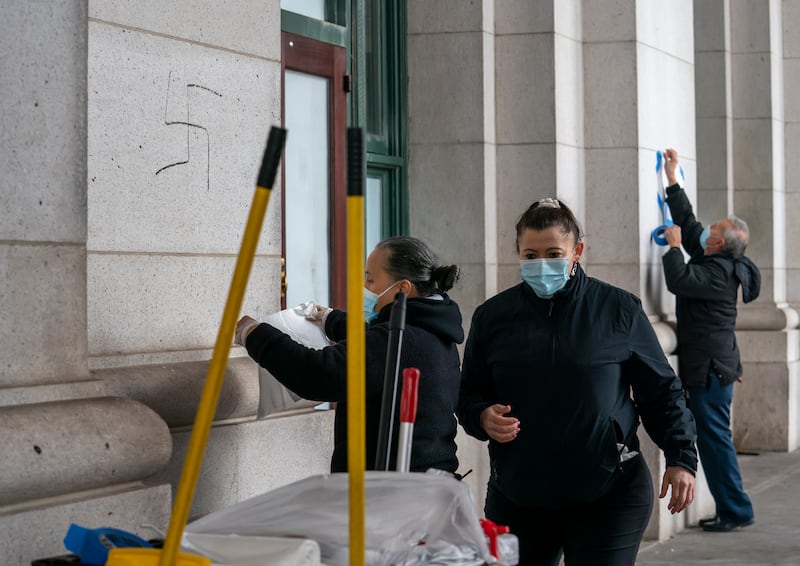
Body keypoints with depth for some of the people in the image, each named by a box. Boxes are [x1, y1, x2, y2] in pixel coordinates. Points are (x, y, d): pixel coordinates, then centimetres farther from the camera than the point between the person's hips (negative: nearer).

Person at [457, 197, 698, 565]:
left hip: (610, 496, -2)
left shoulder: (619, 310, 0)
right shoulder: (493, 316, 5)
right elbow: (468, 396, 12)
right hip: (517, 498, 2)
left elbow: (660, 391, 6)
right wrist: (484, 418, -9)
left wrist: (680, 458, -2)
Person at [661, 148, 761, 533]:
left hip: (710, 367, -10)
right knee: (712, 436, 12)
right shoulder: (717, 262, 11)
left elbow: (679, 280, -30)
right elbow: (688, 223, 19)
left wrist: (674, 246, -14)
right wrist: (672, 181, 20)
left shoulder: (717, 272, -17)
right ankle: (730, 508, 16)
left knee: (713, 436, -7)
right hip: (709, 365, 10)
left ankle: (736, 510, -2)